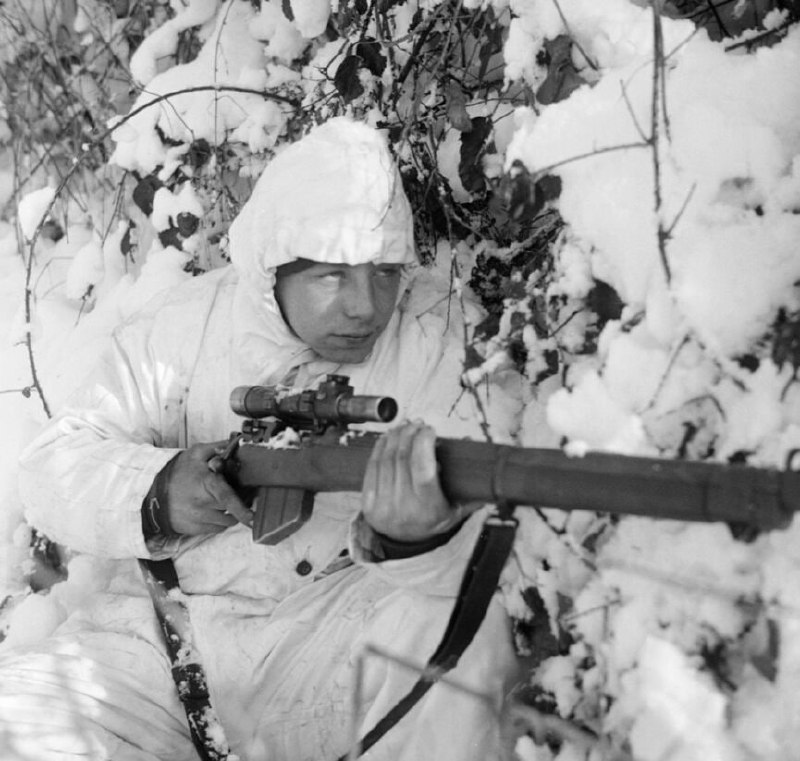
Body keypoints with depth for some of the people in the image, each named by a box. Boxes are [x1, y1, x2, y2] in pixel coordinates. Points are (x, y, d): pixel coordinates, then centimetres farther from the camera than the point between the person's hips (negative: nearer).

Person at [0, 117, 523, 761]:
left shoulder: (427, 338, -5)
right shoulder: (183, 327, -2)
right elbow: (51, 466, -3)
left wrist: (419, 536, -42)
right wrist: (155, 496, -26)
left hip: (339, 630, -1)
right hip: (165, 632, 1)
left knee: (456, 623, -30)